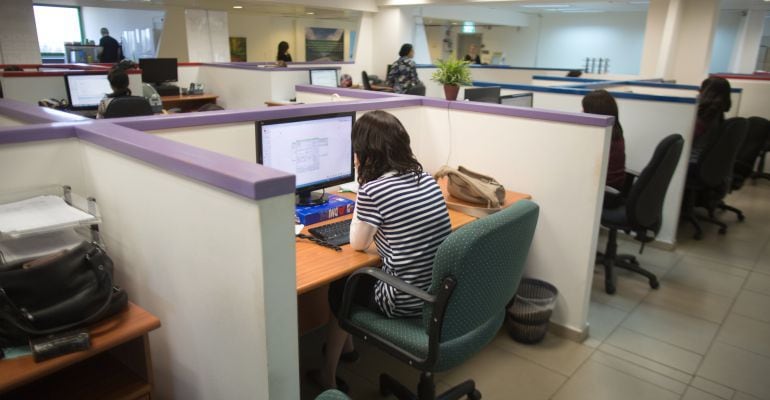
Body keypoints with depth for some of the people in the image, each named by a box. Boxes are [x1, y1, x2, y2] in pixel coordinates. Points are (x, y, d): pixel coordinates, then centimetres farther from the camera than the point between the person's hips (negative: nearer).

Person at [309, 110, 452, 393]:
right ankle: (346, 347, 50)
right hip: (441, 291, 7)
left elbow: (357, 244, -5)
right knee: (362, 277, 28)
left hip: (407, 301, -7)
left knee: (339, 288, 20)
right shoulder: (426, 178, 2)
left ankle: (329, 377, 37)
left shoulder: (372, 190, -20)